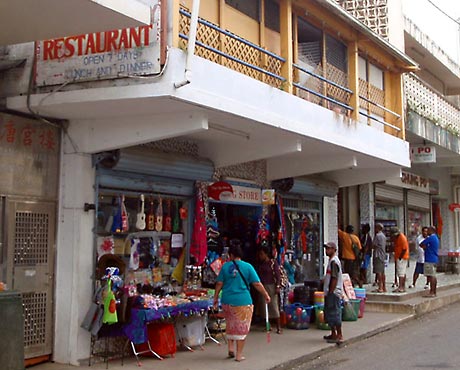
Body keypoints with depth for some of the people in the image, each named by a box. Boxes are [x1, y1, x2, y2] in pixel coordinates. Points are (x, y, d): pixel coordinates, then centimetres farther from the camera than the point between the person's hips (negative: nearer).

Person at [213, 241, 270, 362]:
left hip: (227, 301, 2)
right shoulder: (247, 267, -5)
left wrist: (216, 299, 11)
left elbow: (219, 284, 1)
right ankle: (239, 355, 11)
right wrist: (266, 296, 6)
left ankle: (230, 348, 17)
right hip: (243, 302, -2)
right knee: (241, 328, 8)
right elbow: (257, 284, -5)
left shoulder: (225, 266, 0)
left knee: (230, 326, 23)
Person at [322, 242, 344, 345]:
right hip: (330, 293, 10)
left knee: (335, 314, -6)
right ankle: (333, 334, 24)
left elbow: (334, 279, -20)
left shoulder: (334, 261, -16)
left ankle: (339, 336, -1)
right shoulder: (331, 261, 15)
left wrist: (330, 292, -20)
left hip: (333, 293, -10)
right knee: (329, 314, 16)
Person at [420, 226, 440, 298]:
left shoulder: (431, 238, -14)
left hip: (430, 260, -10)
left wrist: (425, 247, 7)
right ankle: (434, 292, 14)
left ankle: (431, 292, -10)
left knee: (431, 276, -9)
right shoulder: (436, 238, 17)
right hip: (434, 259, 10)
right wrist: (426, 247, 5)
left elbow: (421, 244, -11)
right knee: (433, 276, 11)